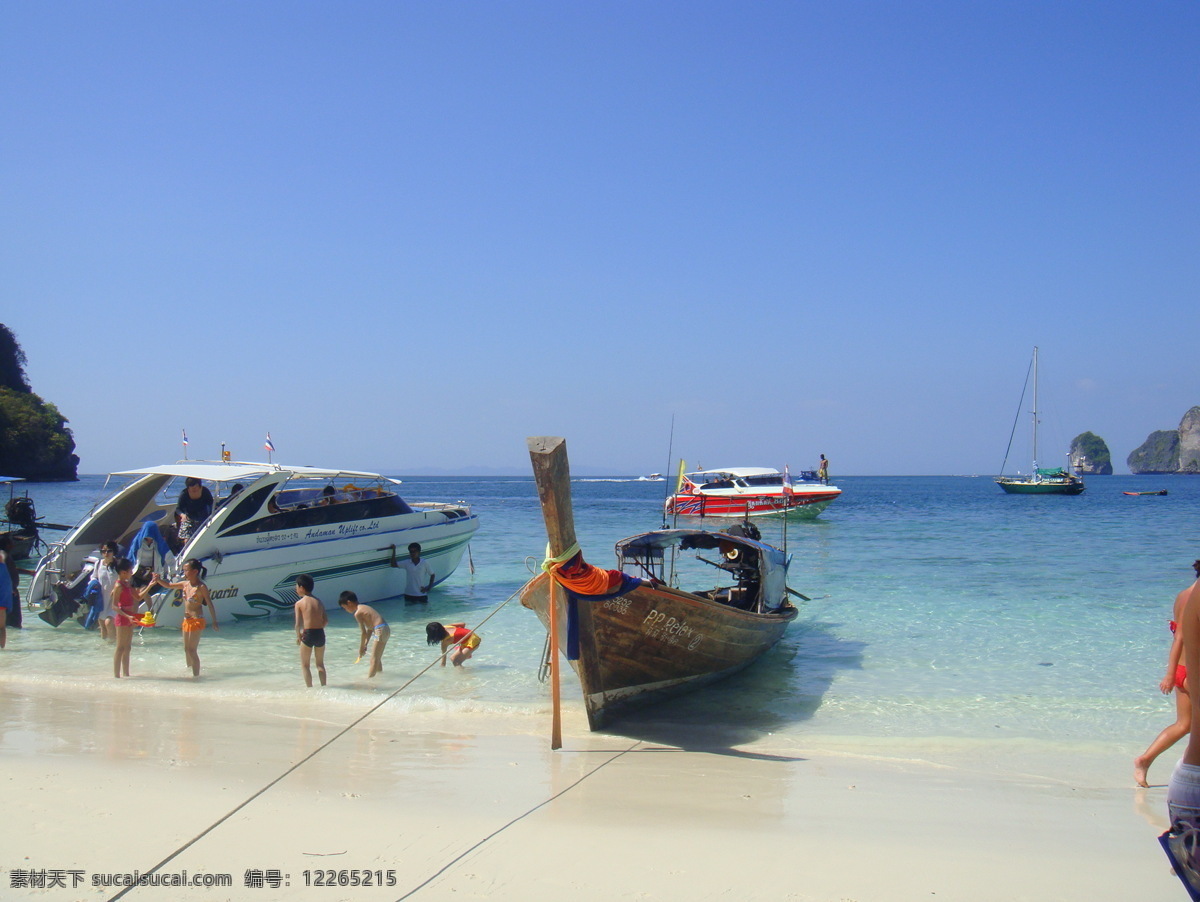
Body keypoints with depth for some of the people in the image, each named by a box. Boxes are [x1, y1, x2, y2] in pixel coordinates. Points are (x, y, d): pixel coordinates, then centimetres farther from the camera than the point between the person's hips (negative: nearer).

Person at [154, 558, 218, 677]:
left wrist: (214, 622, -11)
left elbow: (210, 604, -11)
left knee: (192, 650, -8)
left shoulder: (201, 587, -13)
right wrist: (159, 580, -2)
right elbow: (169, 585, 18)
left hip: (197, 620, -8)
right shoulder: (185, 584, 7)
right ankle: (189, 671, 28)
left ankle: (196, 674, -2)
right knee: (187, 649, 15)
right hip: (187, 620, 8)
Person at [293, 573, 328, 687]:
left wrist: (298, 636, 6)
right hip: (320, 633, 5)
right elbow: (326, 620, 5)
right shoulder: (319, 601, 8)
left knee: (305, 665, 10)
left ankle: (310, 689, 5)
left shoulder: (299, 603, -5)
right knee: (320, 664, 19)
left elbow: (298, 624, -8)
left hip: (308, 635, -5)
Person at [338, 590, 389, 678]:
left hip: (380, 630, -9)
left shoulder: (357, 613, -10)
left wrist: (361, 648, 1)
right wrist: (365, 644, 18)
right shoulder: (364, 607, 17)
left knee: (374, 659, -5)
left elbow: (363, 632, -10)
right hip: (386, 628, 9)